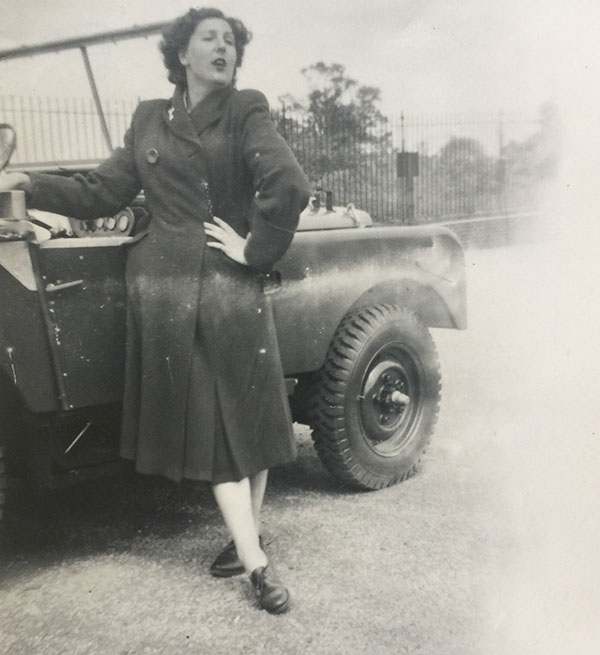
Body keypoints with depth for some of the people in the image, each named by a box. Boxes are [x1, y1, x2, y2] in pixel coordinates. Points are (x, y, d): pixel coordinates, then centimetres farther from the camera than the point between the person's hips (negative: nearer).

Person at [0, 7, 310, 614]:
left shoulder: (246, 111, 1)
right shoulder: (148, 118, 13)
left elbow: (288, 185, -14)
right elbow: (100, 192, 13)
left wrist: (255, 249, -11)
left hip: (231, 286, -2)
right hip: (164, 287, 3)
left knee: (245, 415, 4)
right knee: (205, 421, 2)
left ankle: (249, 535, 22)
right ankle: (255, 558, 11)